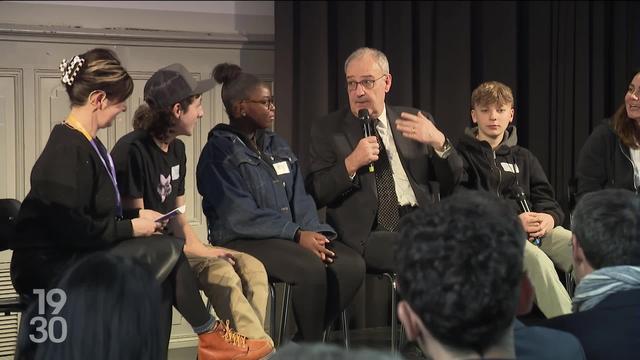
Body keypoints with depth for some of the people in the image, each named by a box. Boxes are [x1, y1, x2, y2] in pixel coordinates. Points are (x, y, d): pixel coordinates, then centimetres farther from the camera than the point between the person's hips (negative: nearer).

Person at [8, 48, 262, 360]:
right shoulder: (67, 150, -19)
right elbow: (70, 229, -25)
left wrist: (135, 215, 6)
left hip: (76, 258, 10)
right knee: (168, 251, -15)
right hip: (50, 268, -10)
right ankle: (209, 335, 4)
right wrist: (131, 227, -13)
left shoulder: (86, 144, 14)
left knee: (159, 281, -10)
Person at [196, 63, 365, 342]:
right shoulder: (219, 151, -5)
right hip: (243, 241, -7)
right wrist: (297, 234, -20)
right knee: (311, 269, -31)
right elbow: (240, 216, -15)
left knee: (352, 265, -17)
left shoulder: (278, 147, 17)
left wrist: (313, 234, -11)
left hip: (290, 236, 7)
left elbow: (300, 200, 10)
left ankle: (299, 347, -4)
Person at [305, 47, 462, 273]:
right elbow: (315, 195, 2)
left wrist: (439, 142, -6)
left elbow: (456, 179, 13)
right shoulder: (327, 130, 8)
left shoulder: (417, 123, 15)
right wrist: (351, 164, -12)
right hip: (367, 235, -3)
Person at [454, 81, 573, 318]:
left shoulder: (523, 158, 28)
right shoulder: (461, 155, 10)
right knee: (537, 259, -37)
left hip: (533, 227, 5)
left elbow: (545, 199, 19)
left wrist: (550, 217, -8)